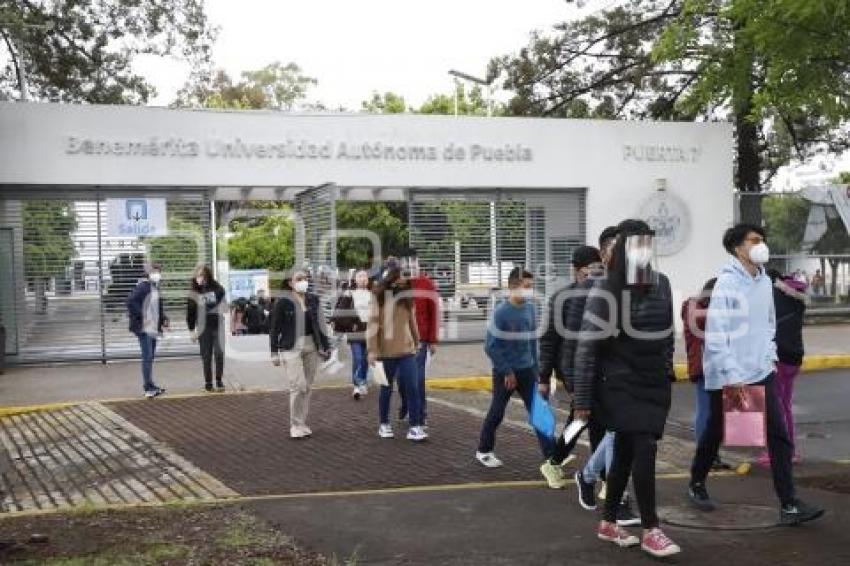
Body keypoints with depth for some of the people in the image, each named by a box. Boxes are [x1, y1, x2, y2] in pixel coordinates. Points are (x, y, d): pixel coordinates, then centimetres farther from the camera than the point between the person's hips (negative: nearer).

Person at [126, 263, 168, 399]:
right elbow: (131, 301, -22)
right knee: (147, 357, -9)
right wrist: (140, 317, -21)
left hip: (153, 328, 9)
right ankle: (149, 388, -8)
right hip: (144, 328, -9)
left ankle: (149, 386, 23)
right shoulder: (143, 286, -12)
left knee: (150, 357, 14)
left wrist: (164, 319, 13)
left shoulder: (156, 288, 17)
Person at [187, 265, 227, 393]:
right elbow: (190, 311, 3)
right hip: (203, 328, 0)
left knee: (219, 354, -2)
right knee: (206, 356, 4)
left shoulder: (217, 289, -3)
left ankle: (219, 381, 12)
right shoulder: (195, 292, 0)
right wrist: (192, 330, 0)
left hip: (217, 326, 0)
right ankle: (208, 382, 13)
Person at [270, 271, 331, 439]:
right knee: (298, 386, -11)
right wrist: (274, 353, -4)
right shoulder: (283, 302, -5)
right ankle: (295, 426, 0)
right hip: (291, 349, -4)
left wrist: (325, 347, 9)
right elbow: (275, 329, -2)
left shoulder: (313, 300, 7)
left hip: (311, 348, 5)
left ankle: (302, 423, 19)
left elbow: (320, 324, 11)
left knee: (307, 387, 8)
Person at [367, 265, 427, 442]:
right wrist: (372, 351, -14)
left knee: (412, 387, -4)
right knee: (386, 388, 10)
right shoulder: (380, 297, -8)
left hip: (407, 350, 3)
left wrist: (416, 343, 17)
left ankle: (415, 427, -1)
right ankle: (384, 424, 25)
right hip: (386, 351, -3)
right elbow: (373, 324, -10)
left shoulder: (406, 296, 6)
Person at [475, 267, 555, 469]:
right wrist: (507, 372, -13)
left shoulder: (530, 308, 1)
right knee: (497, 413, 7)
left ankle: (551, 455, 2)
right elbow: (490, 347, -15)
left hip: (527, 370, 5)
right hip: (504, 372, -5)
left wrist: (537, 367, 10)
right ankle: (484, 451, 26)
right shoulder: (501, 312, -17)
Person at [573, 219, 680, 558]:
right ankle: (650, 531, 0)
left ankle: (608, 524, 25)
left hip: (655, 384, 5)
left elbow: (667, 333, 14)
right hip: (623, 384, -5)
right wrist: (583, 399, -13)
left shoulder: (661, 283, 2)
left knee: (625, 453, 12)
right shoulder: (606, 289, -13)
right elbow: (587, 345, -12)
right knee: (644, 449, -12)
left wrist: (668, 370, 15)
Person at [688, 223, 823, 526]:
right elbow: (715, 335, -20)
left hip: (761, 373, 6)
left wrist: (769, 358, 10)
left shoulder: (765, 281, 6)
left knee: (779, 435, -2)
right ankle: (697, 485, 33)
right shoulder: (727, 283, -15)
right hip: (728, 376, -6)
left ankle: (789, 504, 0)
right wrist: (732, 375, -21)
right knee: (715, 433, 11)